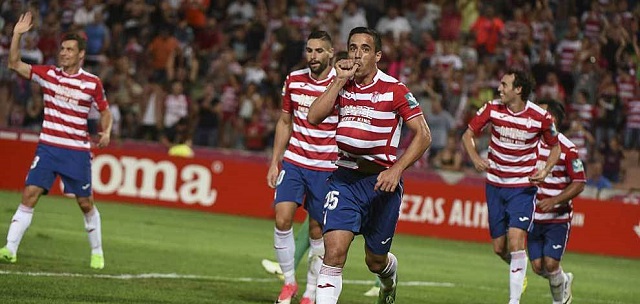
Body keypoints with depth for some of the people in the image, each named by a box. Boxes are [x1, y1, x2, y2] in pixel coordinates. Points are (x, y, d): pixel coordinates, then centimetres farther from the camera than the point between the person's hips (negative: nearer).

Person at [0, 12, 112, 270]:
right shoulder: (49, 74, 2)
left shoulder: (93, 83, -2)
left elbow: (105, 112, 10)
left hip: (78, 151, -1)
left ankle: (97, 252, 23)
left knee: (85, 203, 6)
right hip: (47, 147, 1)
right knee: (30, 194, -11)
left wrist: (106, 132, -10)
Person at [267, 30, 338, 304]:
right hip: (293, 161, 3)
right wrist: (274, 163, 12)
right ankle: (289, 282, 4)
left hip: (327, 167, -3)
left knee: (317, 232, 1)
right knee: (282, 219, -13)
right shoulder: (294, 80, 4)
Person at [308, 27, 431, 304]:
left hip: (381, 181, -2)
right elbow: (314, 117, -10)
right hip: (345, 178, 2)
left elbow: (423, 135, -9)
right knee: (334, 252, -17)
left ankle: (390, 275, 49)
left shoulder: (394, 90, -8)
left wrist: (396, 170, -20)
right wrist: (339, 80, -13)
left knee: (375, 261, 12)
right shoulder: (341, 85, 4)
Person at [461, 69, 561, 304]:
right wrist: (475, 158, -15)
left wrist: (545, 170, -13)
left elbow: (555, 147, 6)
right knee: (499, 247, 7)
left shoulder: (540, 117, -11)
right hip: (495, 185, 3)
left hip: (523, 187, -3)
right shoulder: (492, 109, -6)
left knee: (515, 241, -19)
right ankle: (519, 270, 41)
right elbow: (468, 135, 5)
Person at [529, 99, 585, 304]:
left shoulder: (567, 149, -12)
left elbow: (579, 184, -10)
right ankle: (564, 280, 35)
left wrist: (555, 200, -21)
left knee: (550, 264, -12)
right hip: (534, 217, 5)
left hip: (558, 218, -5)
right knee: (538, 266, 2)